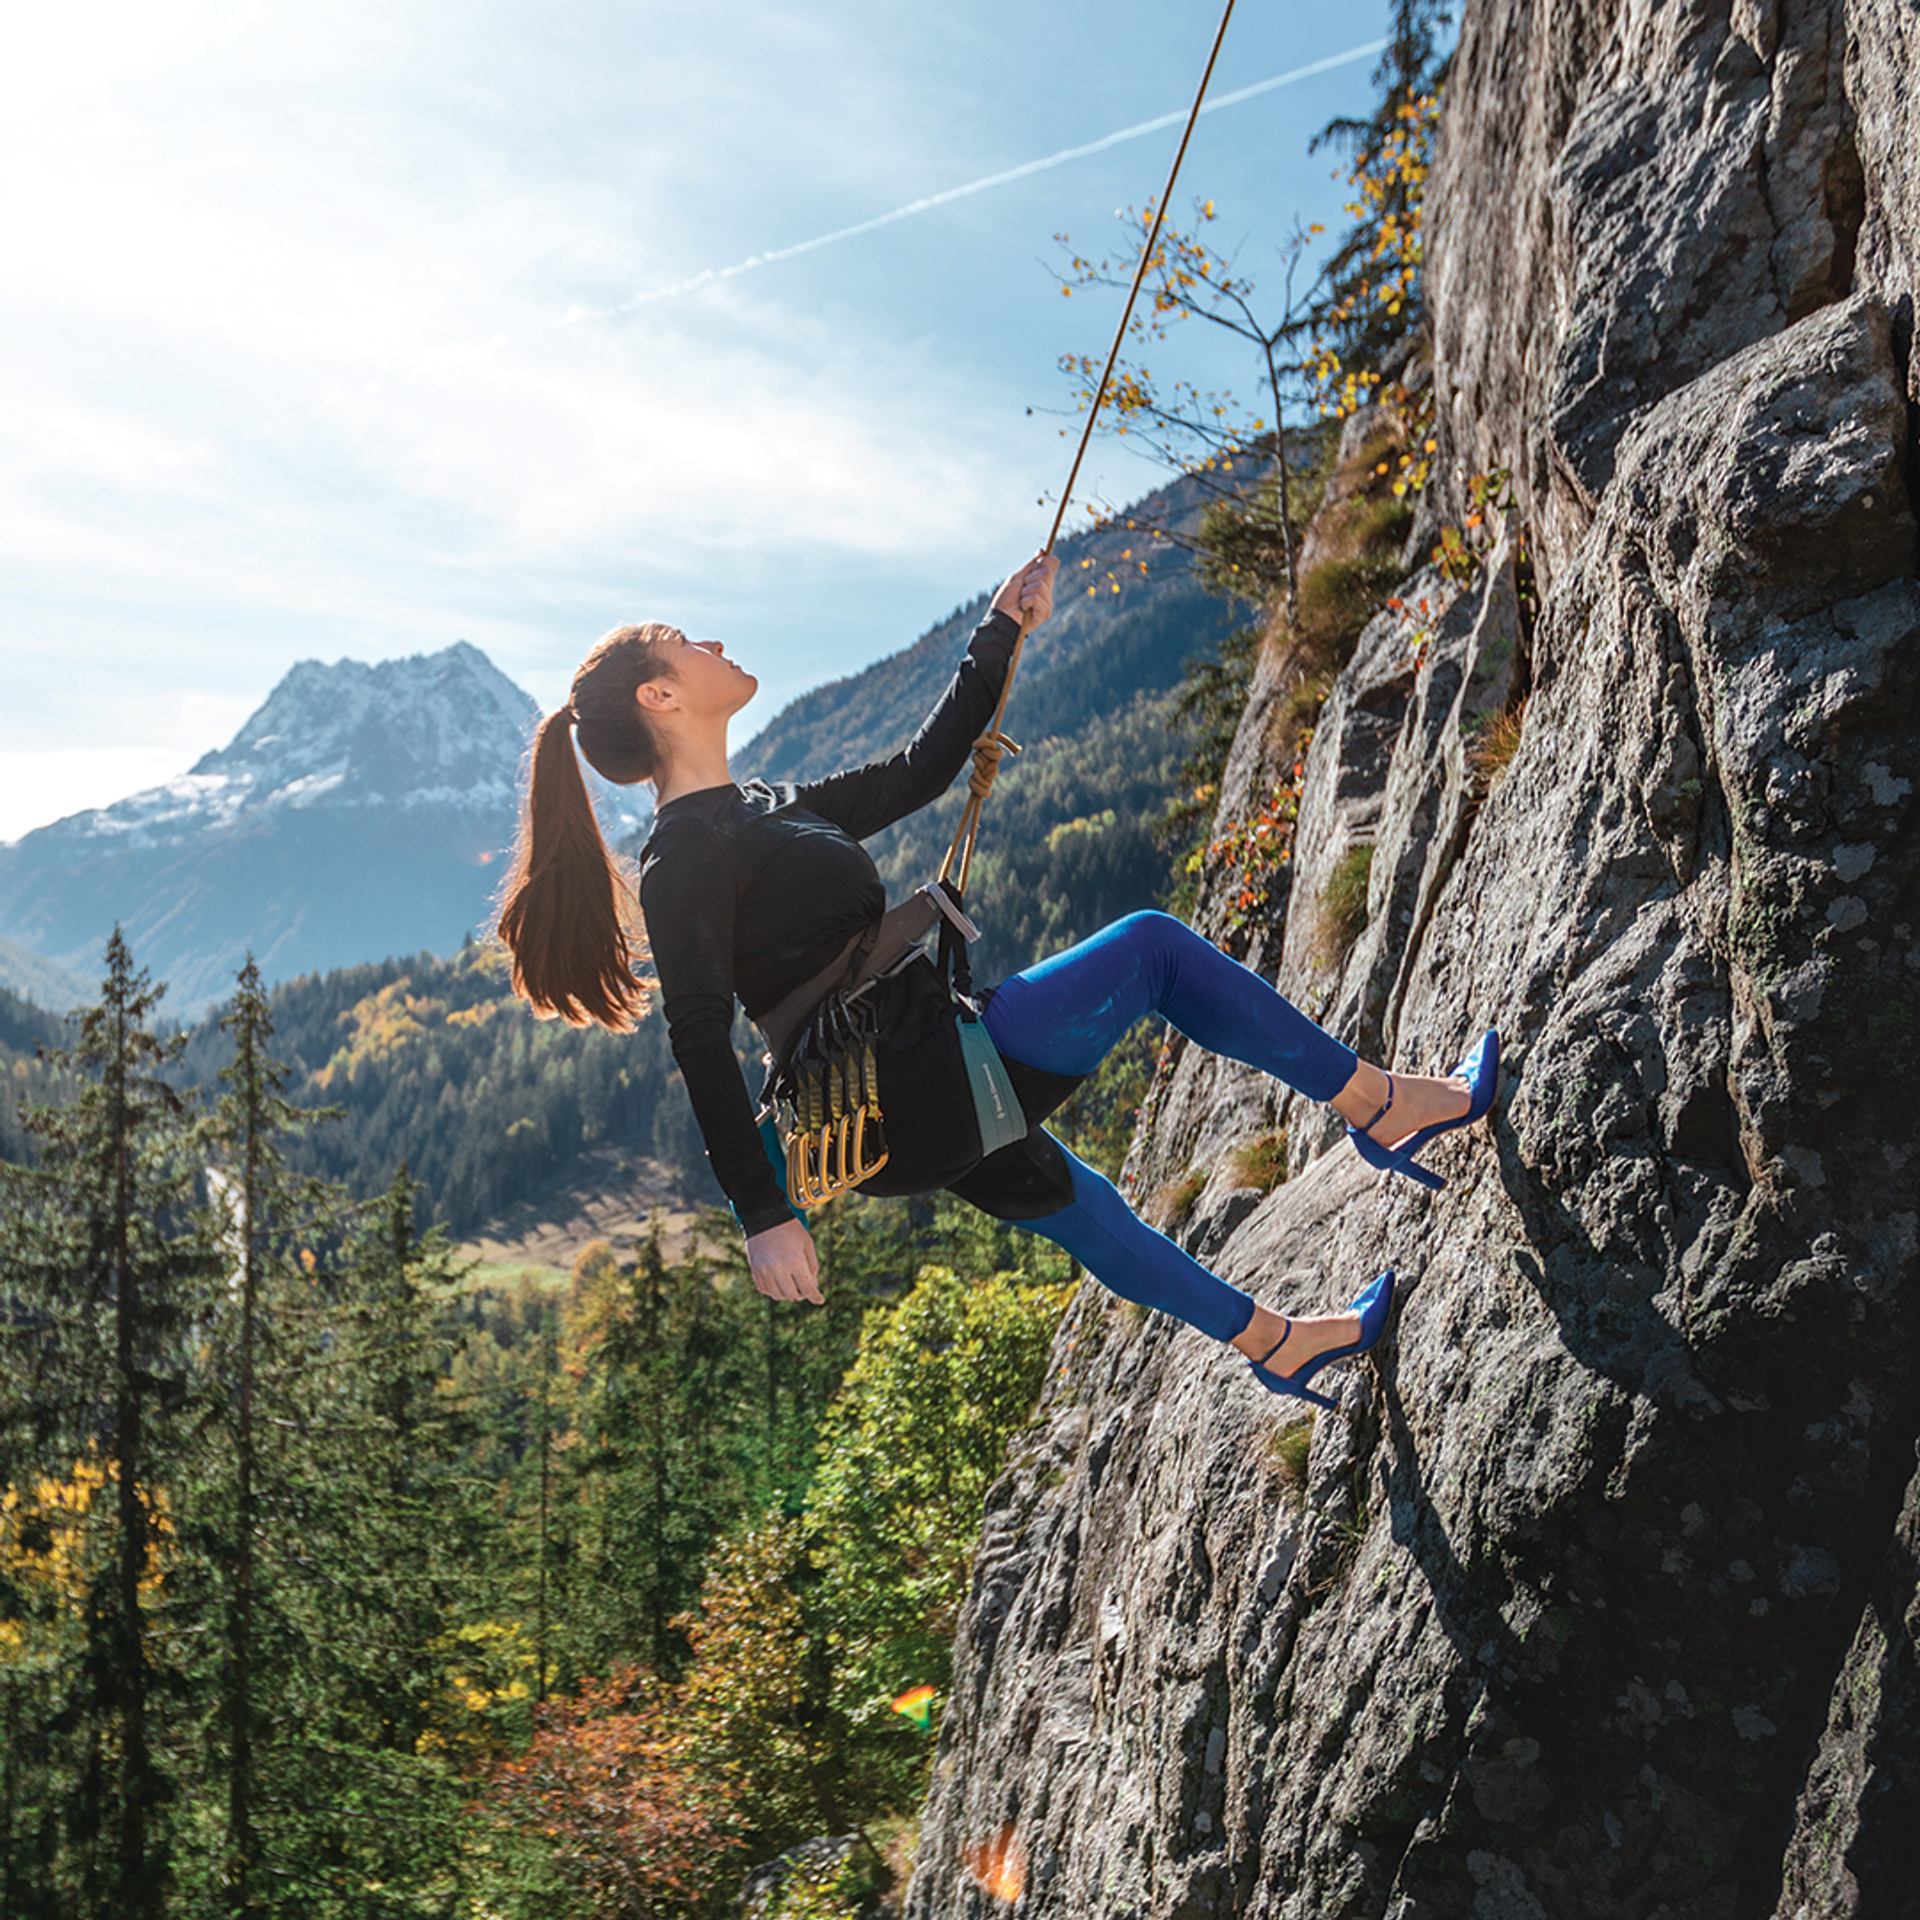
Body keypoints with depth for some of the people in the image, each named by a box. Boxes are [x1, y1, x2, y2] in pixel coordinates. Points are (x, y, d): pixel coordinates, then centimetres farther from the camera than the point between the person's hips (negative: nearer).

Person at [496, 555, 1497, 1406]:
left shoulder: (761, 808, 13)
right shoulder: (686, 857, -16)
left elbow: (917, 771, 22)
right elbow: (701, 1047, -21)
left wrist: (1002, 634, 24)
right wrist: (764, 1217, -25)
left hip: (923, 1110, 10)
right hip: (915, 1097, -10)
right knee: (1150, 945, -1)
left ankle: (1281, 1343, 49)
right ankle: (1384, 1108, 12)